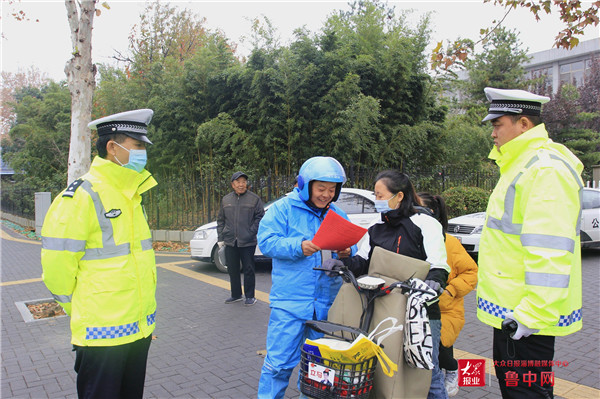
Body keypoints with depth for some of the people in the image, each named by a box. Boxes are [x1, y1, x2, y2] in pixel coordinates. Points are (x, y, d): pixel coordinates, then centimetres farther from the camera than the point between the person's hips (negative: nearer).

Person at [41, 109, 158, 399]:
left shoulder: (131, 195, 10)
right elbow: (56, 268, -16)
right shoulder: (81, 197, -16)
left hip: (139, 328, 8)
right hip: (102, 334, -7)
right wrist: (83, 313, -2)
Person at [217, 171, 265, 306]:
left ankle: (250, 296, 15)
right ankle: (236, 295, 27)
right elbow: (220, 220, 15)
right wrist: (221, 238, 8)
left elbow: (260, 217, -3)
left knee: (248, 270, 3)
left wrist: (251, 232, -13)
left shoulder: (254, 199, -1)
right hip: (230, 243, 4)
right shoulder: (226, 200, 11)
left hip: (248, 243, -4)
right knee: (232, 270, 12)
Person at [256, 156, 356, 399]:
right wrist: (299, 247, -26)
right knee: (279, 362, -2)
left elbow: (353, 248, 14)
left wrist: (347, 253, -10)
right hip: (290, 301, -4)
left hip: (327, 303, 5)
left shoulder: (338, 215, 12)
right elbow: (266, 241, -12)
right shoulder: (283, 208, -3)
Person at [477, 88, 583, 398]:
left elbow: (550, 250, -27)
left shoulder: (546, 170, -20)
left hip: (526, 314, -11)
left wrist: (534, 313, -26)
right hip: (509, 307, 11)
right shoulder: (522, 165, 15)